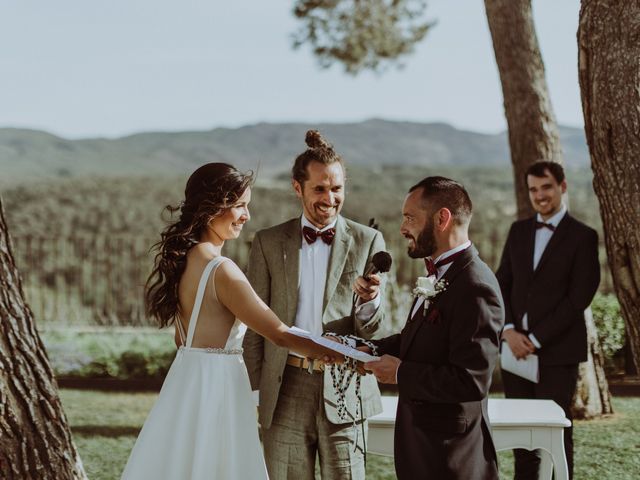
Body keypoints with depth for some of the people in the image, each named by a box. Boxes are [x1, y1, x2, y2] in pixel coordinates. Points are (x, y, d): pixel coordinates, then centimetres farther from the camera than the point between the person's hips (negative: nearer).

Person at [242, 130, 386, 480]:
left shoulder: (367, 241, 3)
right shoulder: (268, 243, 5)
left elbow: (370, 332, 1)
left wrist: (369, 300, -21)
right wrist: (253, 393, 5)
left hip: (344, 389, -1)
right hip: (286, 390, 1)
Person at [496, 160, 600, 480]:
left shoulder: (582, 237, -4)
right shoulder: (519, 231, 12)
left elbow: (578, 298, -11)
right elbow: (502, 285, 10)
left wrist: (535, 340, -13)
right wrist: (509, 331, -7)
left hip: (557, 351, -4)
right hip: (516, 347, 5)